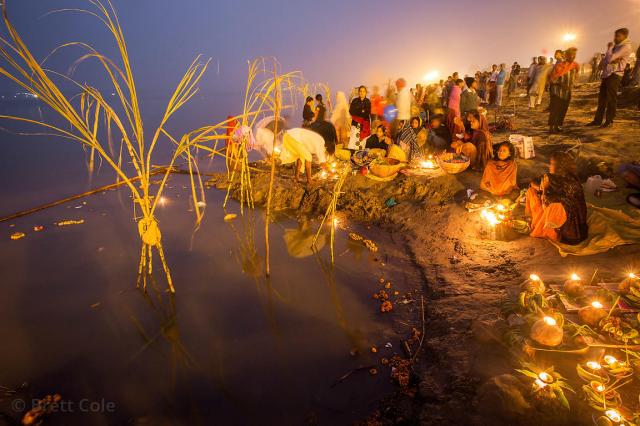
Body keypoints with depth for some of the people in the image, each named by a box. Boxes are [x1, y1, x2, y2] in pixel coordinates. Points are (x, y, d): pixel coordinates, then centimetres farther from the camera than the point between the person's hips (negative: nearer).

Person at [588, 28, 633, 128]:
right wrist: (613, 60, -10)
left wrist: (610, 48, -2)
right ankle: (597, 120, 12)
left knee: (611, 99, -6)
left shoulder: (626, 46, -8)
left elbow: (610, 58, -17)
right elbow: (607, 59, 12)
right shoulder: (616, 46, 20)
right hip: (606, 74, 9)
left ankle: (609, 121, -1)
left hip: (615, 75, -9)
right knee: (602, 98, 8)